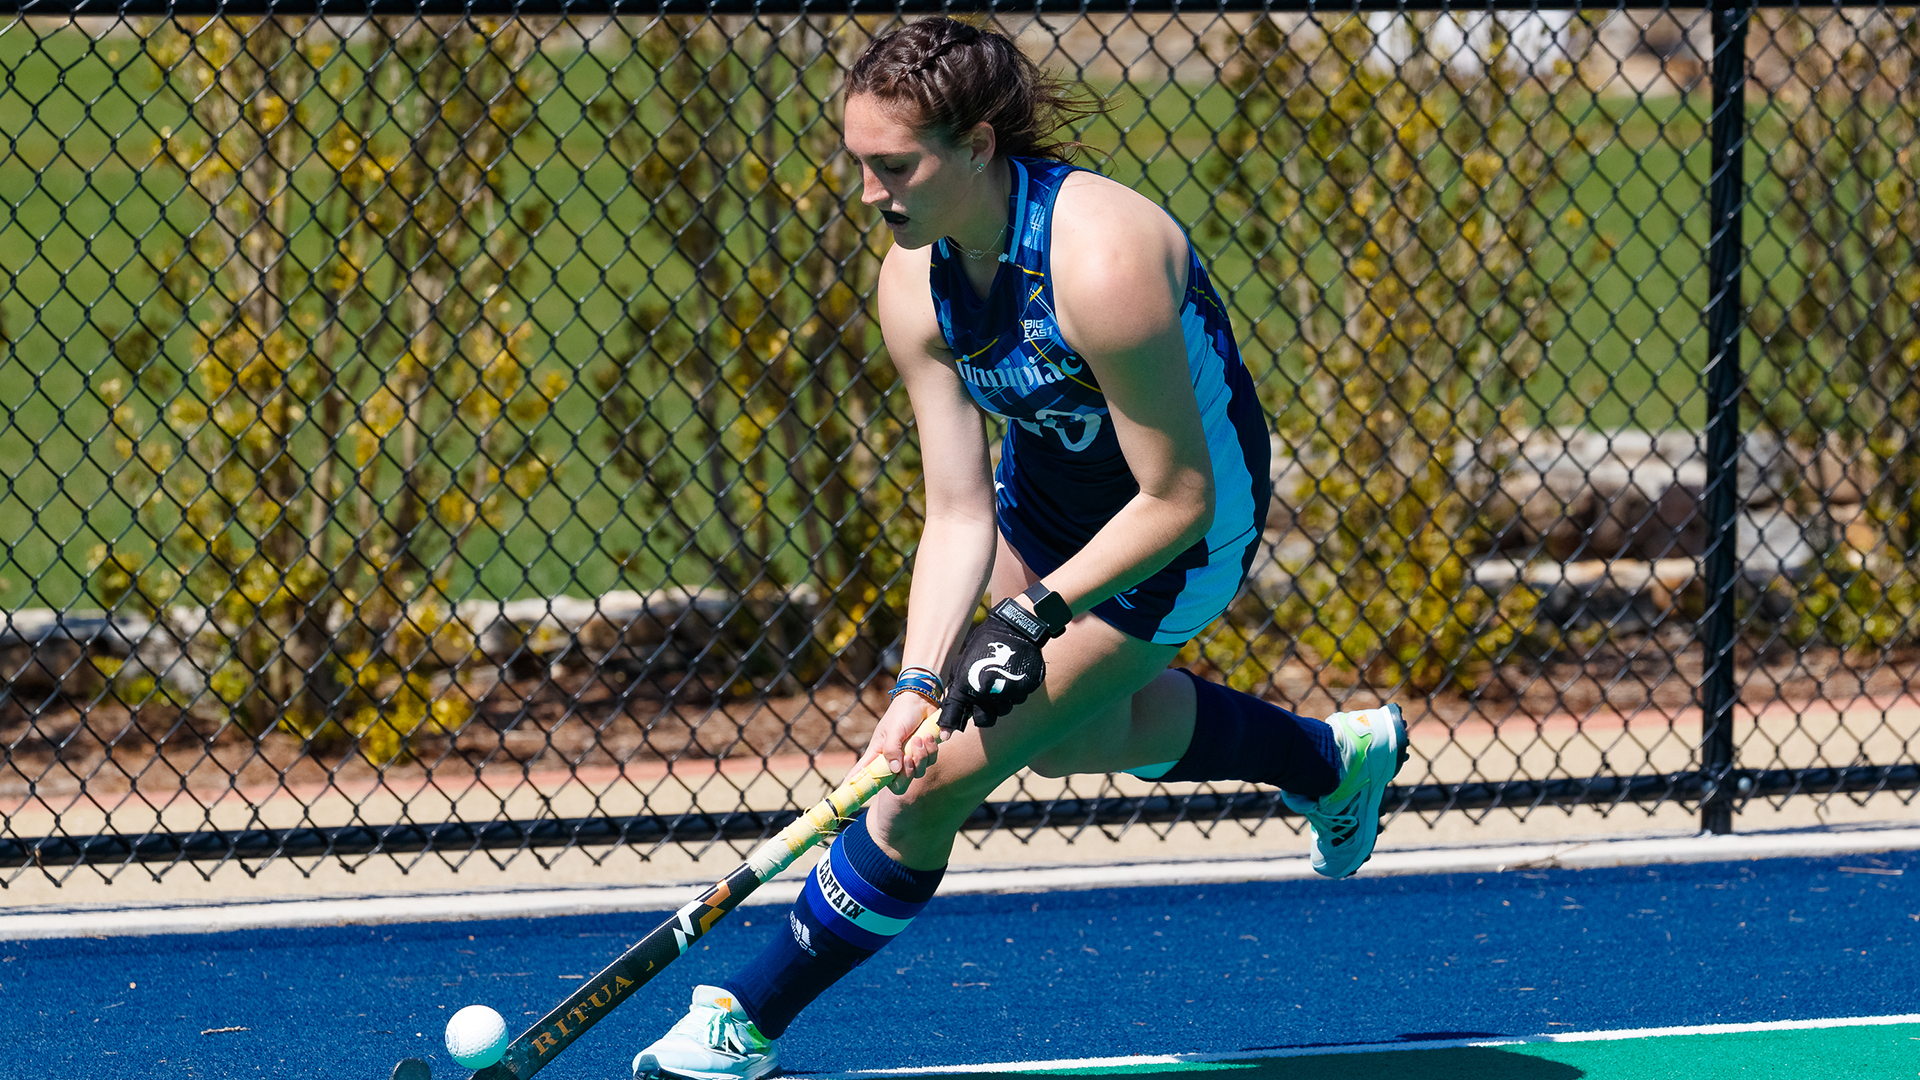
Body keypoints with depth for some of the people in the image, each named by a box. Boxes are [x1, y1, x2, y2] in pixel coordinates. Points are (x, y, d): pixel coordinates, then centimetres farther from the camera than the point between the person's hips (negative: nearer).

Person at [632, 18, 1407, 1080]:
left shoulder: (1099, 262, -38)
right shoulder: (915, 284, -17)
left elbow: (1178, 499, -29)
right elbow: (959, 512, -15)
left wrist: (1037, 611, -31)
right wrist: (918, 682, -27)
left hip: (1171, 535, -8)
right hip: (1047, 491, 8)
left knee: (939, 779, -12)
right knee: (1071, 734, 33)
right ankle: (1328, 758, 56)